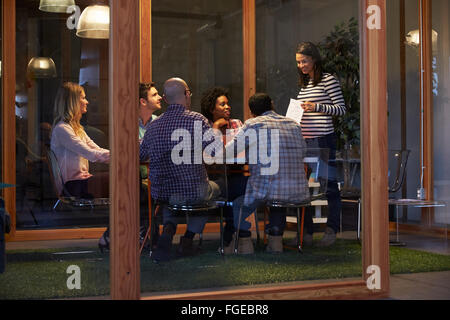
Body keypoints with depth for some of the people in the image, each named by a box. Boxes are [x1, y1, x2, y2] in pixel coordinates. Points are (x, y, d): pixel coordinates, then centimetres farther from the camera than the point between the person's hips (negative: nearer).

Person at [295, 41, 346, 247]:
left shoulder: (328, 80, -3)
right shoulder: (303, 84, 18)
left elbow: (341, 109, -6)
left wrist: (316, 107, -16)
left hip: (323, 139, -7)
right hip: (304, 140, 7)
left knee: (329, 185, -2)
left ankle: (331, 230, 5)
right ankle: (306, 232, 13)